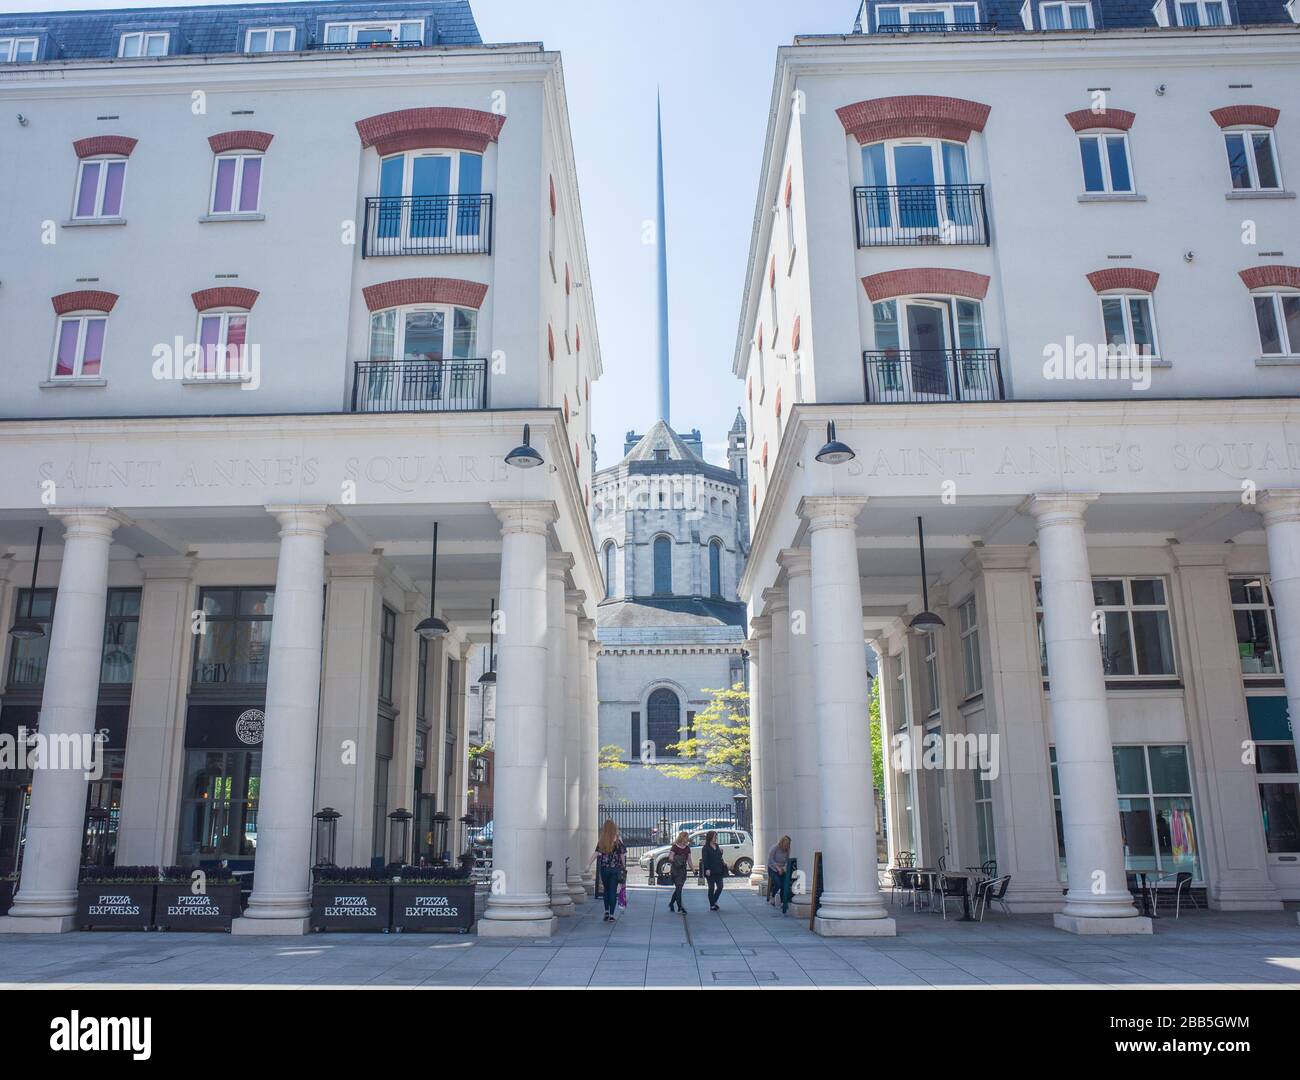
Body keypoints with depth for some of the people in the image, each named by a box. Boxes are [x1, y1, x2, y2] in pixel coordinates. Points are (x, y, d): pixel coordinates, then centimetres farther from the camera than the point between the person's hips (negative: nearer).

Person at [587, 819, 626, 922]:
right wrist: (623, 866, 8)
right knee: (613, 891, 2)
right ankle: (611, 915, 1)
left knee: (606, 889, 19)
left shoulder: (602, 840, -2)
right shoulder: (618, 839, -6)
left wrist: (588, 864, 1)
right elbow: (622, 854, -5)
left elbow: (596, 853, -4)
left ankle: (606, 911, 15)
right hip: (615, 868, -2)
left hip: (604, 868, 2)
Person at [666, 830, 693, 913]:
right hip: (676, 869, -6)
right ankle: (680, 907, -12)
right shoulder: (675, 847, -8)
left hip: (683, 869, 6)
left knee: (678, 888, 11)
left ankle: (671, 904, 29)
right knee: (678, 887, -11)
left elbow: (689, 860, 13)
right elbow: (670, 858, -11)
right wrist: (675, 860, -30)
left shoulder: (687, 848, 10)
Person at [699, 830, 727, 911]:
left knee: (720, 886, 2)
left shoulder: (717, 846, 13)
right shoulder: (706, 848, -7)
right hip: (710, 871, -6)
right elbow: (704, 859, -13)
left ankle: (714, 901, 23)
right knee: (711, 888, 1)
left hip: (718, 870, 6)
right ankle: (712, 905, 11)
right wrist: (707, 869, -21)